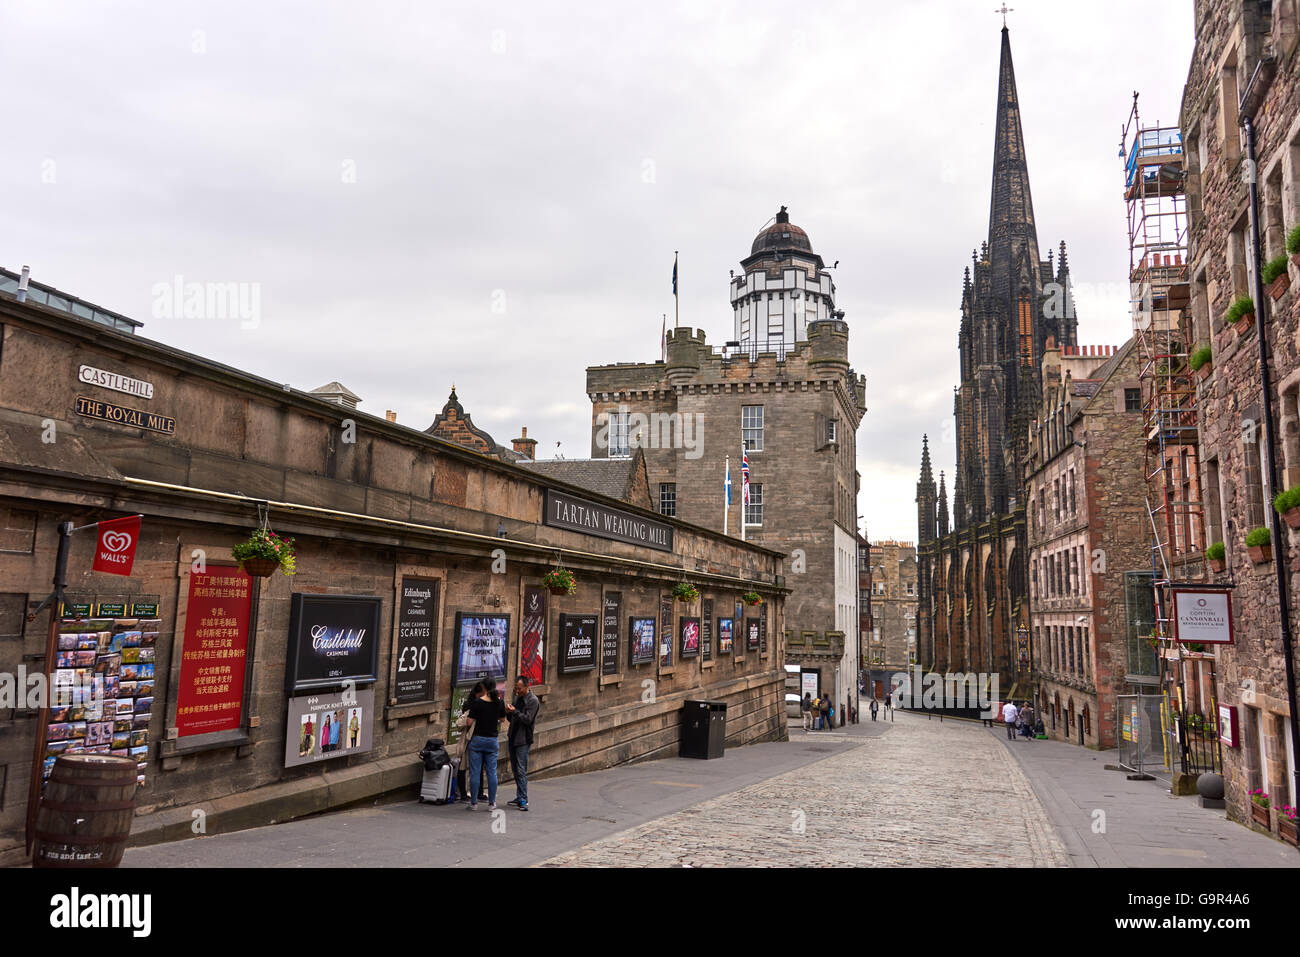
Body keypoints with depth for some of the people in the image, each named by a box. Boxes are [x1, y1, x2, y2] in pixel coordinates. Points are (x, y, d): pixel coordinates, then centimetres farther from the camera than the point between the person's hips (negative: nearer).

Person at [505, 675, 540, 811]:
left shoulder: (533, 701, -11)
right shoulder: (517, 698, 14)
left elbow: (528, 719, -18)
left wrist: (515, 712, -20)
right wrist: (509, 712, -3)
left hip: (523, 740, -8)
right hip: (513, 738, 8)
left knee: (521, 770, -11)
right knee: (515, 770, 13)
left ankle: (523, 800, -10)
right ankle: (520, 797, 22)